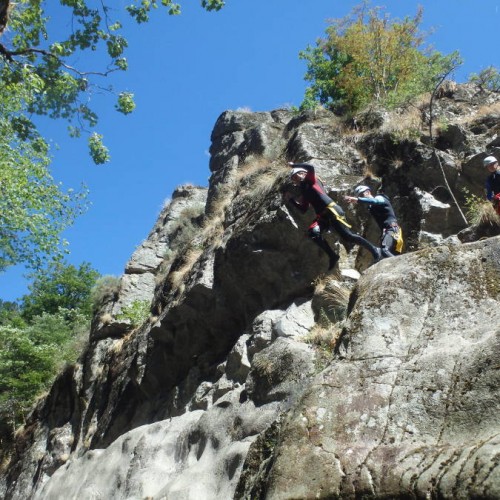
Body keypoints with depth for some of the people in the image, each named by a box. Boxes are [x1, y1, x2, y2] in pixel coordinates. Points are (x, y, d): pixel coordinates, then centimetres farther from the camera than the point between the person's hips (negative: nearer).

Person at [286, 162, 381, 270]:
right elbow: (303, 209, 20)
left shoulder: (311, 180, 5)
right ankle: (333, 256, -12)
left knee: (347, 235, -12)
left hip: (332, 211, -7)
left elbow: (310, 167, -15)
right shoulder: (304, 192, 23)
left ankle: (373, 250, 3)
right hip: (322, 216, 7)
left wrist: (293, 165, -3)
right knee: (313, 232, -19)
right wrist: (291, 199, 19)